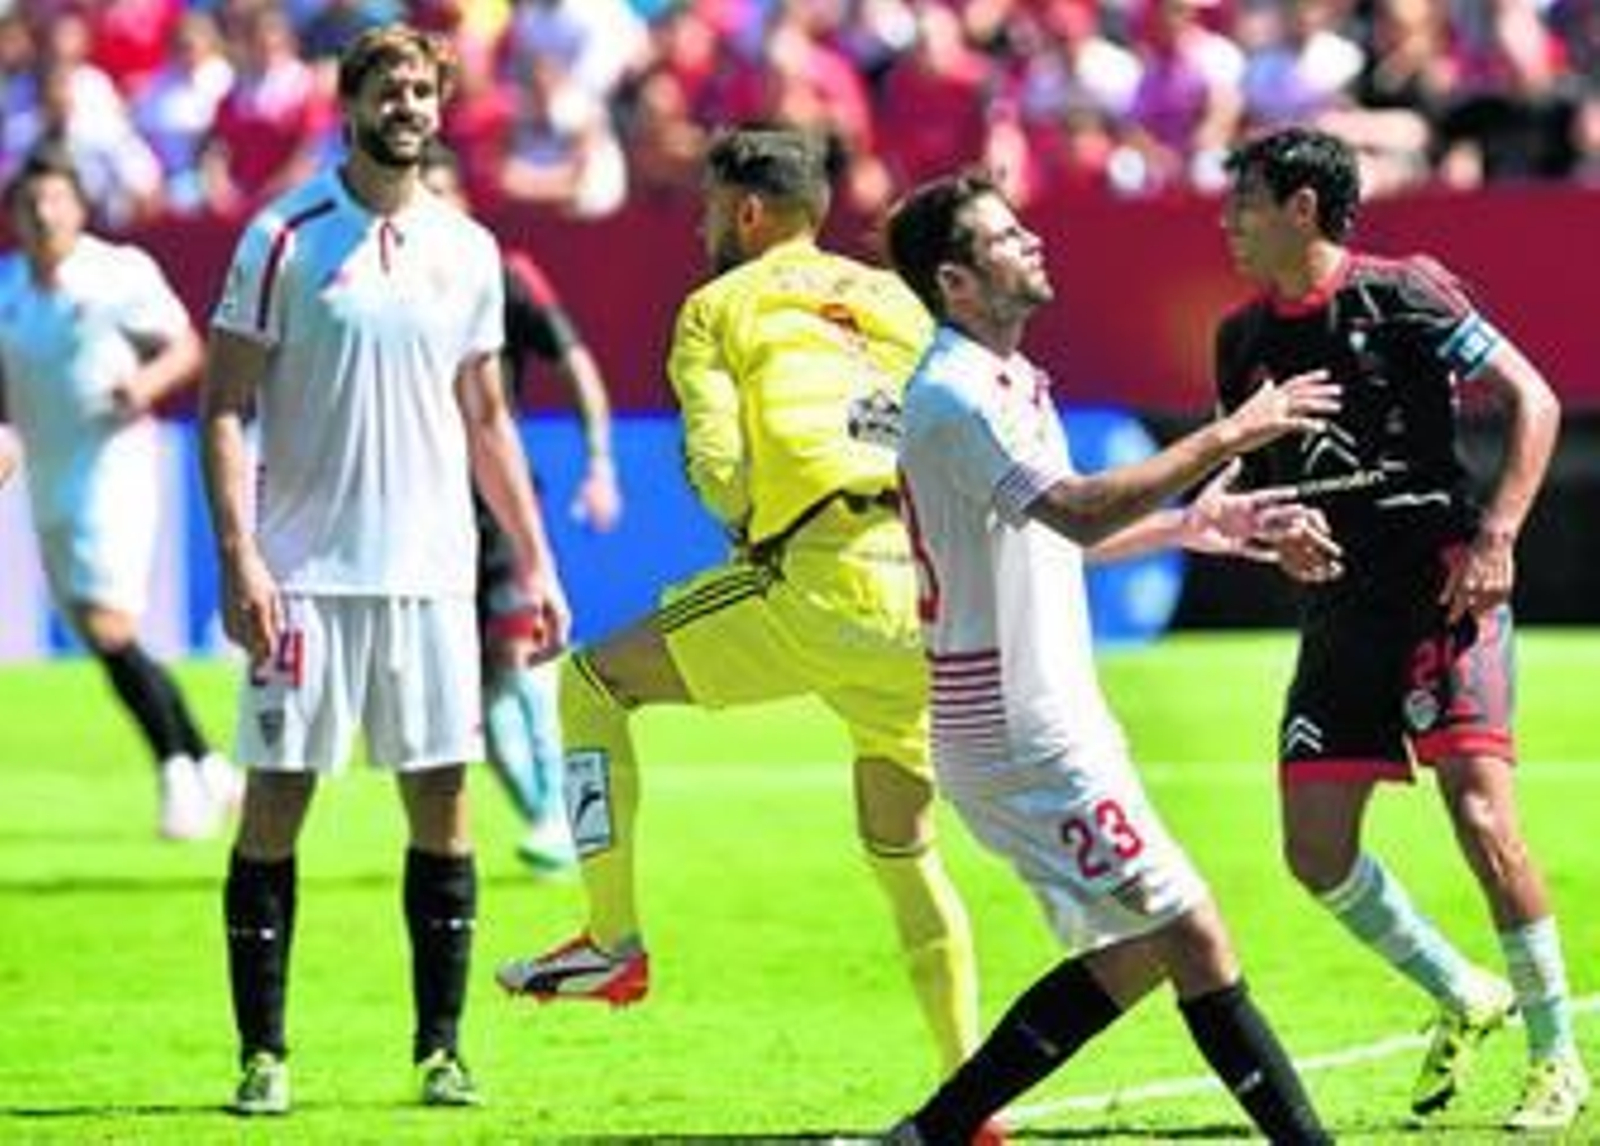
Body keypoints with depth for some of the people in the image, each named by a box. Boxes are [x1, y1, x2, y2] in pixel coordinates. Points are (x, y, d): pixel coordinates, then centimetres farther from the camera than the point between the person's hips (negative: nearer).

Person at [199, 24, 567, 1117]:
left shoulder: (468, 250, 10)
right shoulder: (285, 239, -3)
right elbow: (225, 407, -5)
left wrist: (536, 562, 14)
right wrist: (239, 556, -15)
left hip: (431, 572, 4)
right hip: (306, 571, -4)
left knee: (442, 806, 2)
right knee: (276, 803, -3)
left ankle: (442, 1048, 9)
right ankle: (264, 1054, 3)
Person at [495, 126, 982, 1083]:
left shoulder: (721, 306, 9)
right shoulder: (898, 303, 24)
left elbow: (717, 463, -4)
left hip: (821, 585, -5)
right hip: (924, 594, 6)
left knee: (597, 680, 11)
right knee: (905, 851, 18)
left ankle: (616, 944, 5)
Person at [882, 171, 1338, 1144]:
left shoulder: (1003, 383, 16)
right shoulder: (957, 398, -17)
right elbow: (1079, 514, -32)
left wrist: (1198, 523, 23)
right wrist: (1226, 438, -31)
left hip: (1041, 723, 10)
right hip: (1025, 732, -10)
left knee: (1136, 952, 11)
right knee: (1191, 933, -10)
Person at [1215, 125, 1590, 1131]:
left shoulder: (1403, 296, -6)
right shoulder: (1246, 339, 12)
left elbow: (1535, 402, -6)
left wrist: (1496, 539, -15)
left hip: (1443, 588, -6)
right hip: (1342, 612, 6)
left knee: (1481, 814, -17)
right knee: (1316, 852, -2)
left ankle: (1558, 1060, -6)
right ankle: (1463, 998, 20)